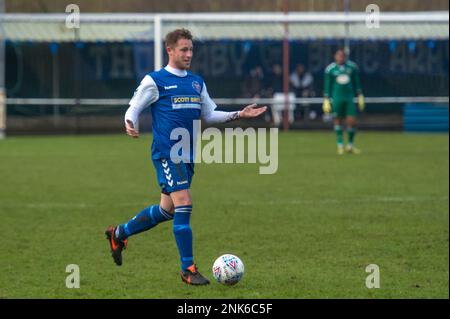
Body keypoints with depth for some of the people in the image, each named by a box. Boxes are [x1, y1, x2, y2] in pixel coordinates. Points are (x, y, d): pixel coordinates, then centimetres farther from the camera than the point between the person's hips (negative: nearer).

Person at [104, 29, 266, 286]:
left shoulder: (197, 83, 16)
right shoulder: (155, 81, -2)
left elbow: (209, 114, 23)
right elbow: (134, 108, 0)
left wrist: (239, 115, 12)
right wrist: (130, 124, -22)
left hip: (187, 156, 7)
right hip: (166, 153, -7)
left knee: (167, 210, 12)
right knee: (184, 204, -16)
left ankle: (119, 233, 34)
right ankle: (188, 269, -11)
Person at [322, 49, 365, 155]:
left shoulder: (352, 67, 5)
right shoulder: (330, 69, -1)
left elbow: (357, 83, 13)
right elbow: (327, 86, 4)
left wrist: (360, 96, 12)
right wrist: (326, 100, 1)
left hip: (349, 98, 1)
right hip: (336, 98, -1)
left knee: (352, 121, -5)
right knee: (338, 121, 1)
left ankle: (350, 145, 11)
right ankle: (340, 145, 13)